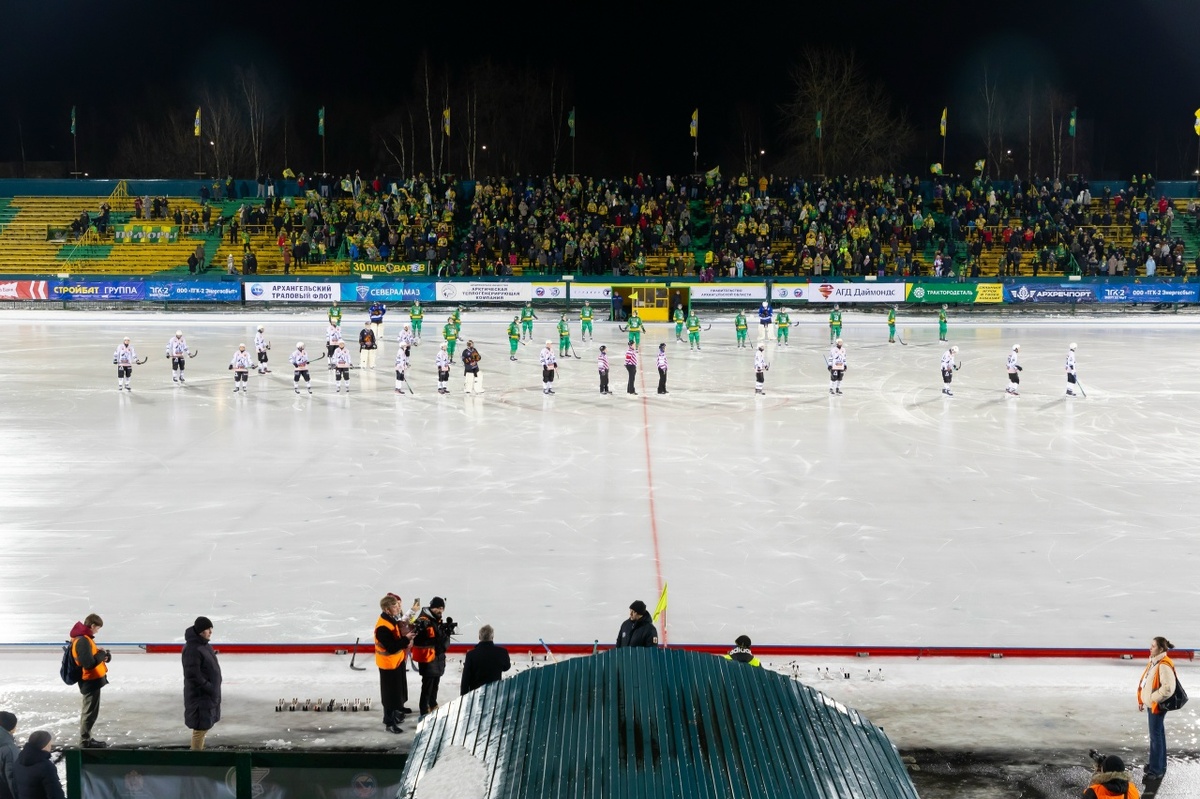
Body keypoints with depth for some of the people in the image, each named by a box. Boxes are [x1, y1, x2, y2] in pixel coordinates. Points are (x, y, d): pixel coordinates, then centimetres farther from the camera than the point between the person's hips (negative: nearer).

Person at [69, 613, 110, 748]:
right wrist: (102, 655, -14)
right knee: (90, 712, -3)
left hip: (91, 681, 11)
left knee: (88, 711, 19)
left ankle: (86, 739, 29)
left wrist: (102, 654, 0)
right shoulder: (83, 640, -24)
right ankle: (85, 741, 4)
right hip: (91, 681, -11)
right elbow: (88, 663, -29)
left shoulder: (83, 638, 9)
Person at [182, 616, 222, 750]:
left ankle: (199, 750, 29)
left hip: (209, 694, 10)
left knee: (205, 725, 18)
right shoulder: (192, 649, -23)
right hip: (199, 695, -10)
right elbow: (192, 674, -25)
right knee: (201, 727, -5)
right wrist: (209, 687, -20)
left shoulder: (204, 644, 8)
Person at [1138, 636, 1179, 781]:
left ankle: (1156, 770, -1)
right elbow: (1146, 683, 19)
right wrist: (1142, 700, 17)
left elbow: (1168, 687, -29)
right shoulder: (1153, 662, 9)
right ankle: (1158, 763, 30)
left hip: (1157, 705, -10)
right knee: (1157, 734, 19)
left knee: (1156, 736, -6)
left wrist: (1153, 698, -20)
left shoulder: (1164, 665, -22)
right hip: (1151, 704, 10)